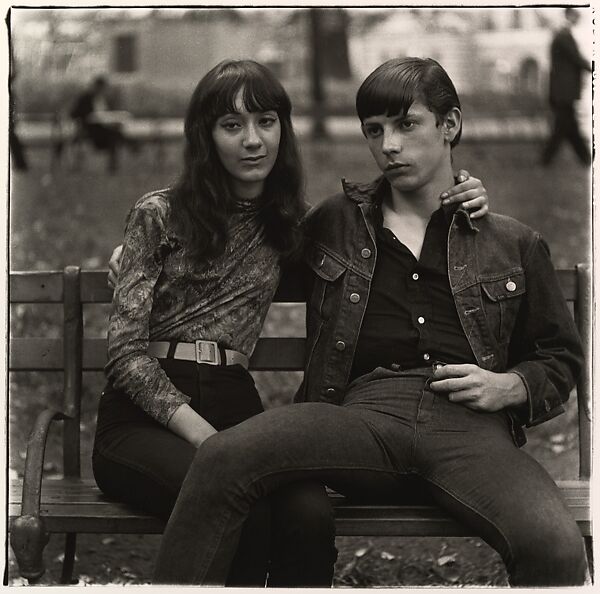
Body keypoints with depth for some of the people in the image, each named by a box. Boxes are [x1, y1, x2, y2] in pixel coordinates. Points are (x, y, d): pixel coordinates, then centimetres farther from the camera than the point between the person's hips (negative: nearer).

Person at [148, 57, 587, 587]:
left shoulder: (514, 244, 24)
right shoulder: (333, 224, 26)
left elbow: (561, 356, 27)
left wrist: (511, 386, 6)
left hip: (470, 424, 0)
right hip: (365, 413, 1)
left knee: (557, 549, -34)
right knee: (222, 459, -31)